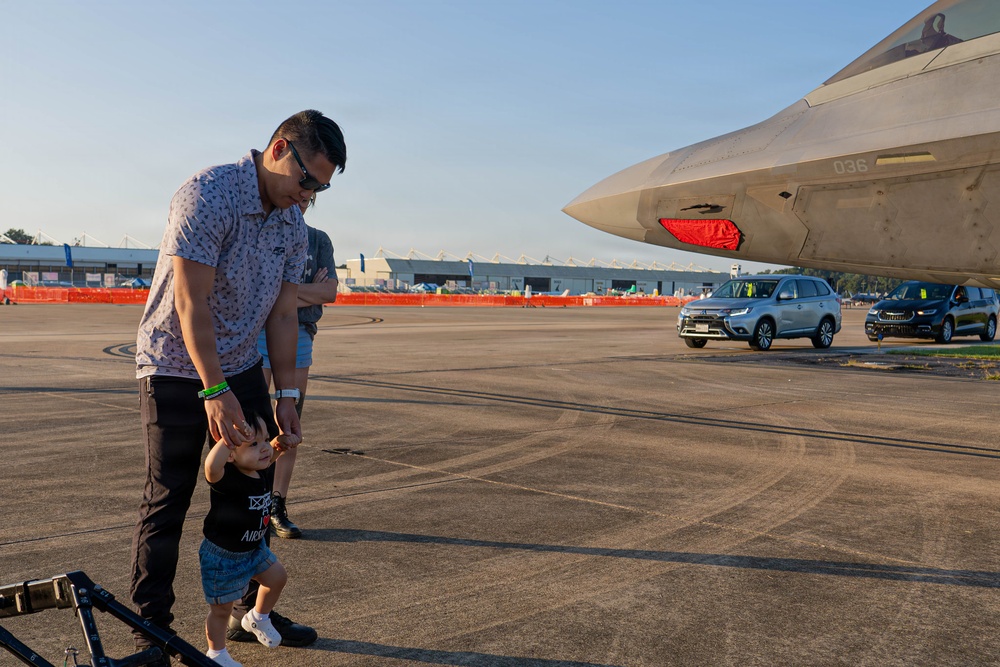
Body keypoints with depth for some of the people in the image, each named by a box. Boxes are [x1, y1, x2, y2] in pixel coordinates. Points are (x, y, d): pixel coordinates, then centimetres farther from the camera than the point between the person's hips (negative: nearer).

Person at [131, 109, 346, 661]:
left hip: (240, 366, 7)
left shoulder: (294, 223, 1)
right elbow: (191, 303, -24)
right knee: (167, 501, -2)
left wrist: (285, 396, 0)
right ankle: (151, 629, 14)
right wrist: (215, 392, -25)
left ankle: (251, 610, 25)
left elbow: (283, 313, 4)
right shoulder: (208, 194, -21)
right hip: (177, 367, -7)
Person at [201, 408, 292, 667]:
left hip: (254, 548, 8)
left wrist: (278, 445, -2)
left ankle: (257, 619, 47)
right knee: (221, 609, 10)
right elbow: (211, 466, -58)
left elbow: (266, 457, 16)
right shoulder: (226, 478, -33)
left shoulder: (258, 471, -9)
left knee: (277, 577, 22)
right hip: (222, 557, -8)